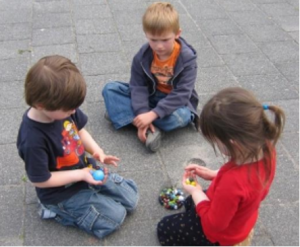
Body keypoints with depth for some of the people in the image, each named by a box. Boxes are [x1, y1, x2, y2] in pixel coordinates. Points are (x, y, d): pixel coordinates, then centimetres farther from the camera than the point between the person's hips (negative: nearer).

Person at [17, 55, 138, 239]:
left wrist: (97, 151, -12)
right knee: (115, 216, -8)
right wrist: (81, 175, -22)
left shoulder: (61, 109, -14)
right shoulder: (33, 139, -35)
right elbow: (40, 180, -24)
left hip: (86, 170, 7)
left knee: (131, 199, 9)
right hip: (62, 192, -7)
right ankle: (57, 210, 4)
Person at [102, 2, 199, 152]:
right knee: (110, 89, -14)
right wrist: (142, 114, -31)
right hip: (150, 96, 4)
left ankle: (123, 114, -22)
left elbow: (181, 94, -26)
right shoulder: (143, 55, -12)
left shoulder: (187, 58, -21)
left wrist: (152, 114, -35)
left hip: (176, 102, -3)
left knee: (179, 117, -39)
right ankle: (151, 130, -29)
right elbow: (138, 87, -15)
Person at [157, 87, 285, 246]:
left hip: (218, 234, -8)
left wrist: (195, 191, -14)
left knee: (163, 229, 17)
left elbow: (213, 224, -26)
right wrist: (214, 175, -5)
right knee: (189, 203, 35)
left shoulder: (232, 183, -47)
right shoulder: (265, 148, -24)